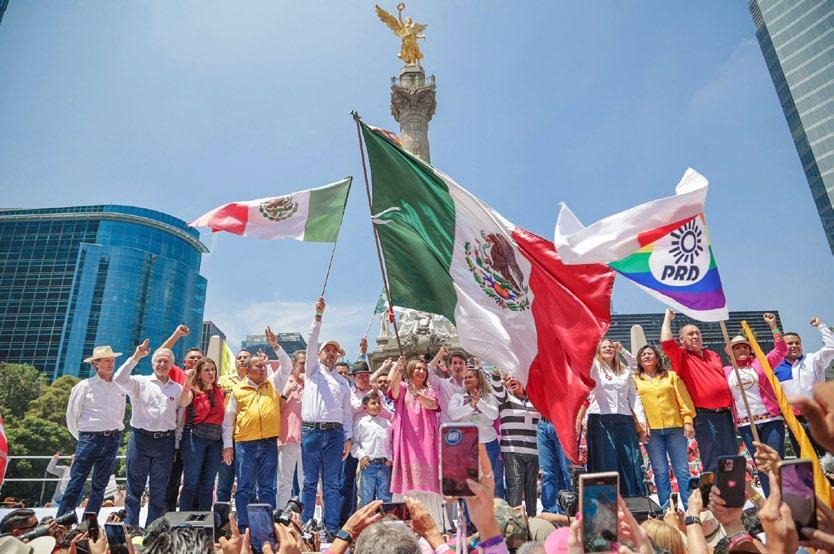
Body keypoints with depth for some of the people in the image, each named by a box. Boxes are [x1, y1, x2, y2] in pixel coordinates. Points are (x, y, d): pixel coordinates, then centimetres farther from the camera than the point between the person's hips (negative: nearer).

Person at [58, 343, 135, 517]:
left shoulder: (119, 387, 9)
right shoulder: (85, 385, -2)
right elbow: (71, 414, 3)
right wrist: (82, 436, 7)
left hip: (113, 440, 4)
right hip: (90, 438, -4)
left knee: (99, 486, 10)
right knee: (75, 484, -5)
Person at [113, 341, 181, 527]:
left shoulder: (178, 389, 9)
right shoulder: (141, 382, 3)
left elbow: (180, 418, 11)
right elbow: (119, 379, -16)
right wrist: (136, 357, -20)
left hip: (166, 442, 2)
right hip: (141, 439, -2)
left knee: (159, 491, 10)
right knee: (135, 488, 3)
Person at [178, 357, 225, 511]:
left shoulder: (220, 392, 12)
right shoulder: (193, 391, -1)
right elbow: (183, 403, -21)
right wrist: (187, 382, -31)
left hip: (215, 440, 4)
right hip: (195, 437, -4)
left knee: (208, 484, 9)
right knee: (192, 483, -1)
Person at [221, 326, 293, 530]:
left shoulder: (273, 385, 10)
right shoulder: (238, 390, 6)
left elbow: (287, 366, 1)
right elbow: (229, 419, 9)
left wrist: (275, 345, -7)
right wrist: (227, 444, 4)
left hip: (269, 443, 1)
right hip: (245, 444, -1)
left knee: (268, 488, 6)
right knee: (244, 488, 5)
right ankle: (244, 527, 13)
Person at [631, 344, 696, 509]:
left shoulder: (671, 376, 10)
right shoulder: (635, 379, 8)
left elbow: (683, 399, 6)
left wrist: (688, 421, -2)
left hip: (675, 427, 0)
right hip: (651, 430, 0)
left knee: (682, 470, 4)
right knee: (660, 471, 4)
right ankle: (666, 509, 11)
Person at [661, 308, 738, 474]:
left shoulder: (713, 355, 17)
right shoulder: (682, 357, -2)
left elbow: (725, 382, 22)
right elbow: (666, 341, -20)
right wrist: (668, 317, -6)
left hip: (725, 414, 6)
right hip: (705, 416, -6)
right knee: (713, 464, -3)